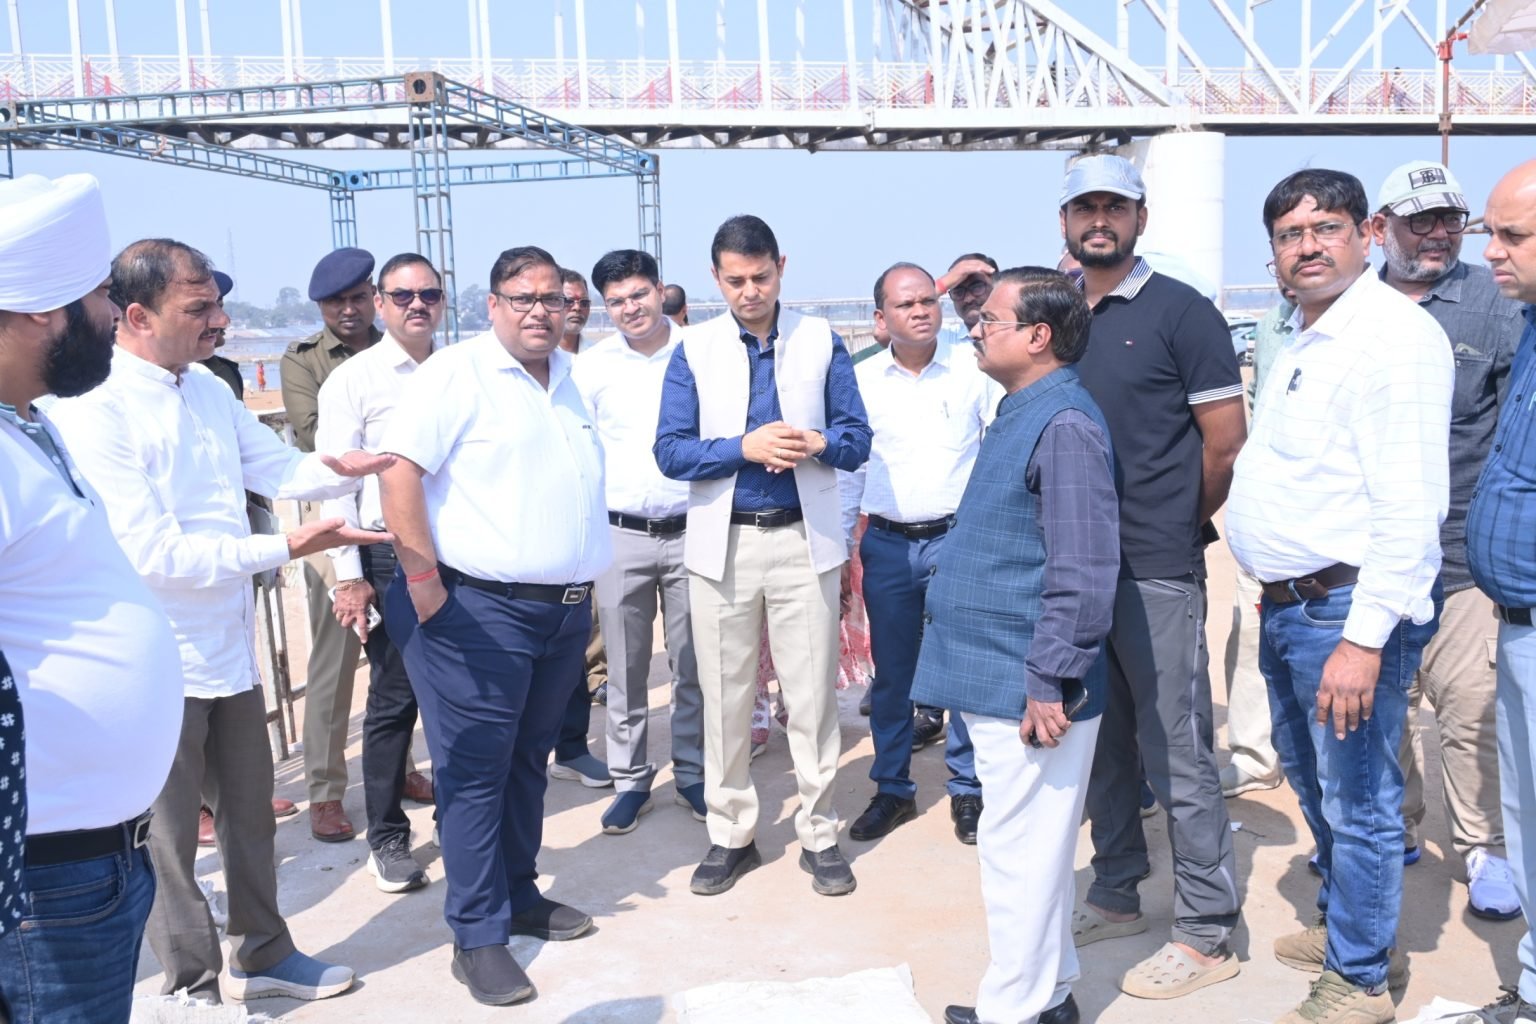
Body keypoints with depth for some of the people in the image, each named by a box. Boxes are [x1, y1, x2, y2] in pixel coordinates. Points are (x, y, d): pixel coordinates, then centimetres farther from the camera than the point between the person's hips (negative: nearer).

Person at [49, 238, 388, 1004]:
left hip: (230, 647, 8)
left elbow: (276, 468, 13)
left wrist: (344, 466, -8)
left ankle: (262, 954, 40)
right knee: (169, 838, 11)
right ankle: (193, 986, 30)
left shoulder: (208, 388, 4)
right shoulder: (94, 413, -21)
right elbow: (156, 555, -25)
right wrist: (285, 547, -27)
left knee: (249, 812, 21)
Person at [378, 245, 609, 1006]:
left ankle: (519, 895, 32)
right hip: (479, 609, -7)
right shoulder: (456, 372, -9)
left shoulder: (573, 377, 12)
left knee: (529, 761, 18)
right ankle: (477, 936, 12)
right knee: (475, 771, 1)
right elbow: (400, 476, -17)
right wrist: (425, 586, -18)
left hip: (566, 609, 7)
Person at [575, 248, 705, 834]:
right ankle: (631, 781, 22)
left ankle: (691, 775, 25)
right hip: (620, 535, 1)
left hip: (691, 530, 0)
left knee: (692, 664, 10)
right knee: (625, 668, 9)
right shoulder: (591, 369, 1)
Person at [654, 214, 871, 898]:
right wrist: (746, 446, -18)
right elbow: (670, 452, -4)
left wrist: (817, 443, -20)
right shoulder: (694, 349, 3)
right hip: (722, 542, 1)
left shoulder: (821, 341, 4)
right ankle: (730, 835, 22)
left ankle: (819, 835, 19)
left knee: (812, 694, 5)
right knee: (724, 696, 8)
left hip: (804, 539, 0)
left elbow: (857, 438, 2)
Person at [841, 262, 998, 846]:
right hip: (888, 544, 2)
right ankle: (892, 789, 25)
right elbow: (848, 469, 8)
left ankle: (968, 790, 20)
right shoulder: (861, 381, 3)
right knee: (891, 673, 10)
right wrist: (838, 544, 8)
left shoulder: (974, 368, -2)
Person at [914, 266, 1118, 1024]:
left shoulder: (1064, 426, -18)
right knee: (1026, 848, 20)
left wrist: (1050, 682, -21)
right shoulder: (1019, 415, 13)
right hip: (995, 679, 10)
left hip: (1027, 690, -10)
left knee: (1020, 853, 1)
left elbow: (1083, 572, -22)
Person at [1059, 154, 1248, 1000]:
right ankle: (1115, 895, 32)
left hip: (1155, 571, -6)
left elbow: (1226, 439, -6)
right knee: (1103, 740, 17)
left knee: (1177, 752, 0)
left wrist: (1179, 525, 4)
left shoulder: (1180, 311, -5)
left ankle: (1207, 934, 12)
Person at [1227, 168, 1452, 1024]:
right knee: (1318, 787, 23)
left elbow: (1410, 506, -23)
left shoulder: (1393, 335, -16)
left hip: (1346, 608, -9)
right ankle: (1347, 928, 41)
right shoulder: (1304, 340, 14)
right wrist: (1281, 598, 17)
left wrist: (1365, 636, -26)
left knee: (1357, 802, 4)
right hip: (1288, 604, 10)